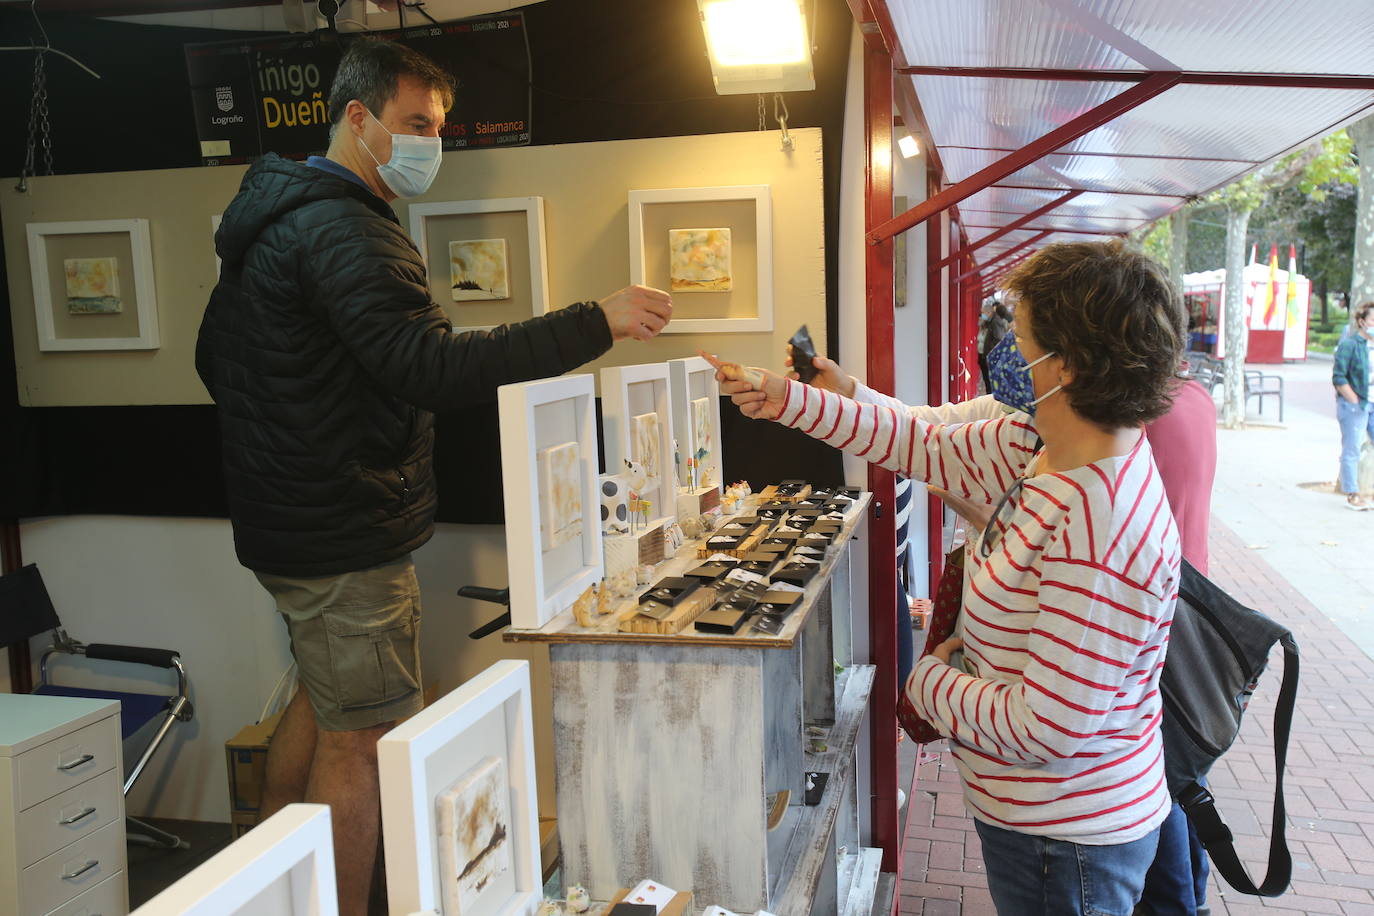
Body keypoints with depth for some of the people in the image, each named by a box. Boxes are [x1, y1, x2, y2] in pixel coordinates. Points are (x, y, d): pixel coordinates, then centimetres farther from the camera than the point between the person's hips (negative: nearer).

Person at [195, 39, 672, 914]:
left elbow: (216, 358, 21)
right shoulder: (345, 230, -20)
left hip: (285, 519, 11)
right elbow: (429, 366, -34)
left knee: (323, 699, 24)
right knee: (361, 740, 0)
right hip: (347, 537, -11)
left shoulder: (273, 219, 13)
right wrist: (596, 323, -35)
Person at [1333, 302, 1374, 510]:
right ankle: (1352, 496, 9)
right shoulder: (1349, 344, -9)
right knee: (1351, 451, 1)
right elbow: (1338, 377, -12)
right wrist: (1356, 402, -14)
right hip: (1354, 406, -6)